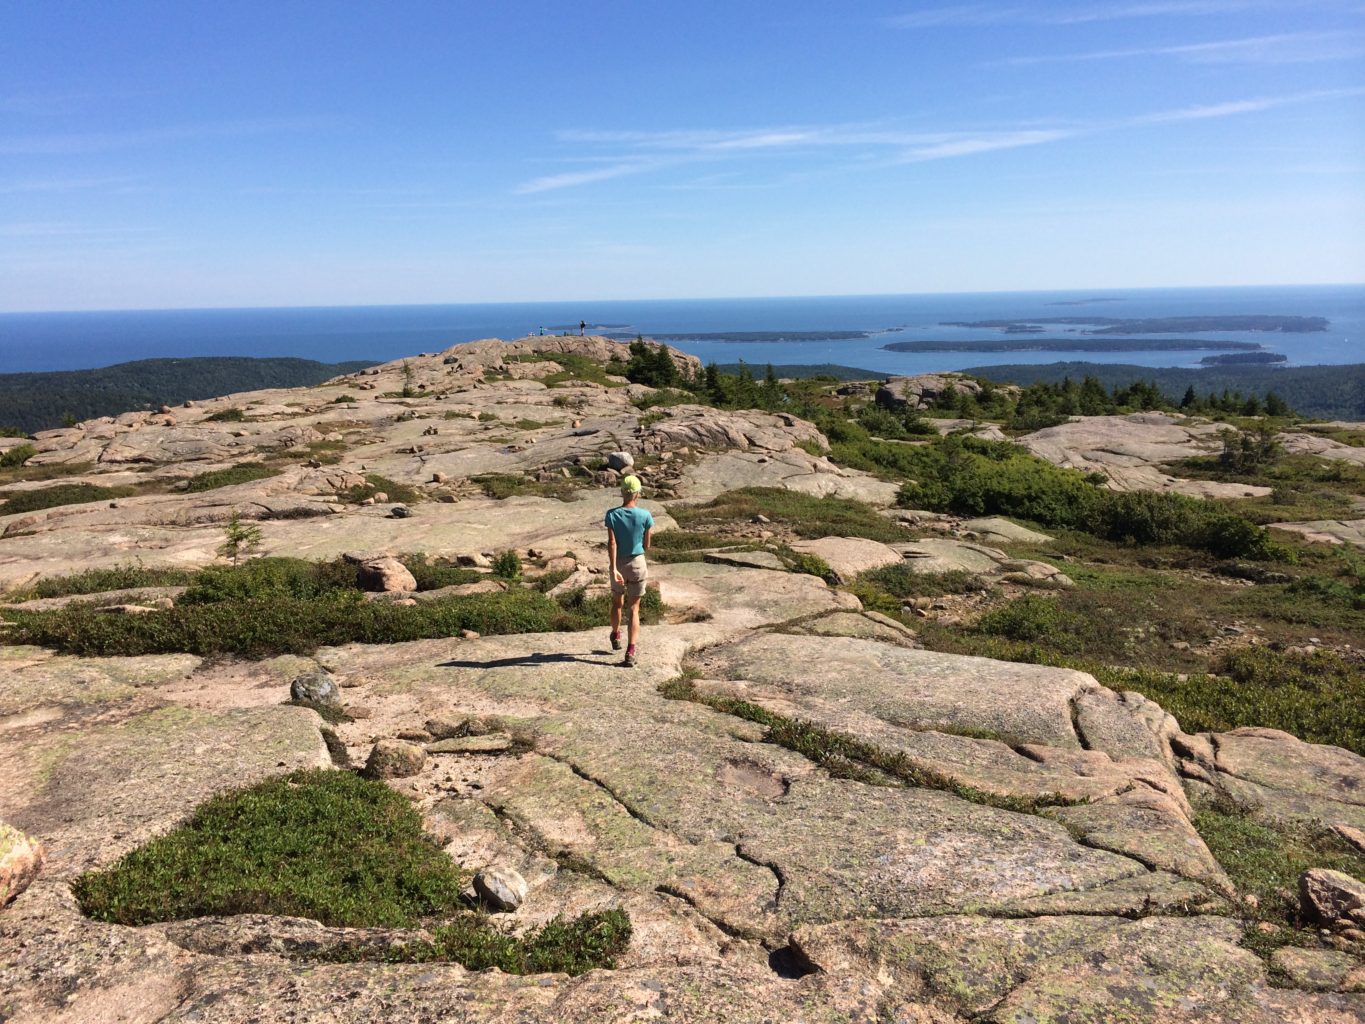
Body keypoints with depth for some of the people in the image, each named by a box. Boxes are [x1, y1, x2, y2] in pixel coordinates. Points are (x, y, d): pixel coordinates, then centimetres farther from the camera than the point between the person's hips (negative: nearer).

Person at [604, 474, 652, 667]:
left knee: (617, 602, 24)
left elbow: (612, 543, -18)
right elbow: (646, 546, -5)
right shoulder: (645, 515, -12)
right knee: (634, 608, 3)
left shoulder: (612, 514, -11)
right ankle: (630, 653, -8)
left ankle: (616, 636, 48)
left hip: (618, 564, 2)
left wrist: (613, 568, -21)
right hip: (637, 564, -1)